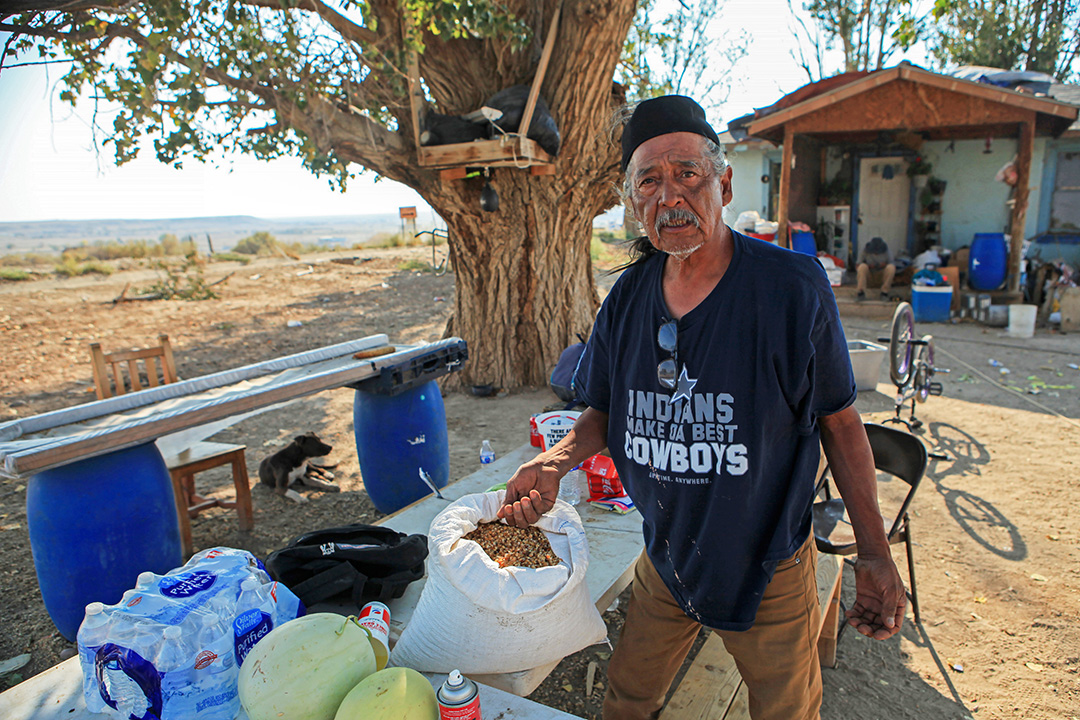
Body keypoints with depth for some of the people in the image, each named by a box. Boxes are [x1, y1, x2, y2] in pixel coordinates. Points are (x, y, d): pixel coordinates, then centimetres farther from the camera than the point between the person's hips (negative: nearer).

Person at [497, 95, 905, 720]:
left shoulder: (794, 287, -18)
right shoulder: (627, 299, -6)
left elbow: (840, 423, -9)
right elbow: (605, 412, 5)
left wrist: (874, 553, -9)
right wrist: (557, 462, -14)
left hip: (769, 573, -3)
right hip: (664, 564, 4)